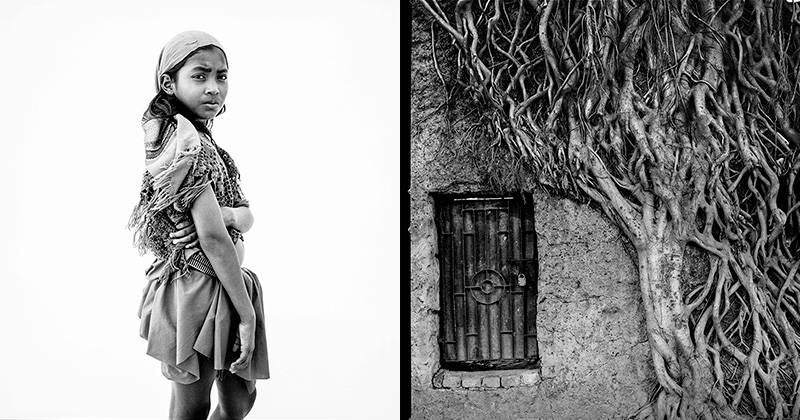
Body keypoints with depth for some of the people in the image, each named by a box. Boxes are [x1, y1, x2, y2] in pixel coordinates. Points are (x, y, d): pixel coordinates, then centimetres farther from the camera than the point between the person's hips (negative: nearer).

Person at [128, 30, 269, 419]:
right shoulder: (192, 142, -19)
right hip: (200, 289, -9)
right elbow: (213, 238, -22)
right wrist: (247, 312, -17)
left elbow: (245, 218, 7)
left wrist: (223, 216, -17)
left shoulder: (170, 134, 10)